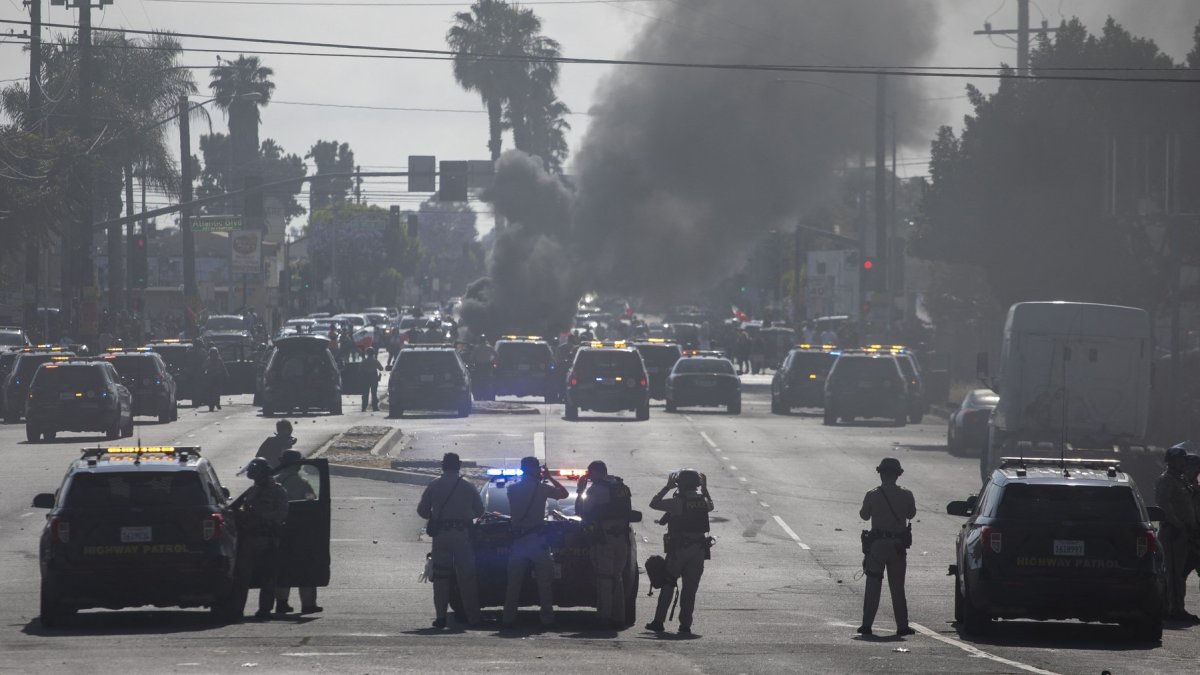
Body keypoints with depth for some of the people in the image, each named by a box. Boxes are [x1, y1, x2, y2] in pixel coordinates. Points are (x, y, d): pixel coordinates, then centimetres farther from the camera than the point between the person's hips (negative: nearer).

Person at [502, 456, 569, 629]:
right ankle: (546, 618, 1)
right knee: (544, 582, 4)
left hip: (518, 541, 3)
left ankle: (509, 618, 4)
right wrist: (549, 477, 16)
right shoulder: (540, 488, -6)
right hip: (536, 539, -3)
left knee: (513, 582, 7)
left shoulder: (512, 488, 4)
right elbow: (563, 493, 7)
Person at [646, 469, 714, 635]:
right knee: (690, 589, 8)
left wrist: (667, 487, 2)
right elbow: (710, 506, 25)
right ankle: (685, 624, 5)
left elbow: (654, 503, -5)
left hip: (678, 549, -3)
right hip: (699, 550, 4)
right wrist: (705, 489, 30)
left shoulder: (677, 502, -14)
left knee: (668, 586, 7)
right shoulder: (703, 501, 1)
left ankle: (659, 621, 6)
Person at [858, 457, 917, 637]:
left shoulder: (872, 496, -7)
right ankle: (902, 626, 5)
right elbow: (911, 514, 12)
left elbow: (864, 515, 6)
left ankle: (867, 625, 0)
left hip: (877, 545, -1)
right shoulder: (906, 496, -3)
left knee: (872, 587, 4)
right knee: (897, 588, 8)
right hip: (898, 546, 1)